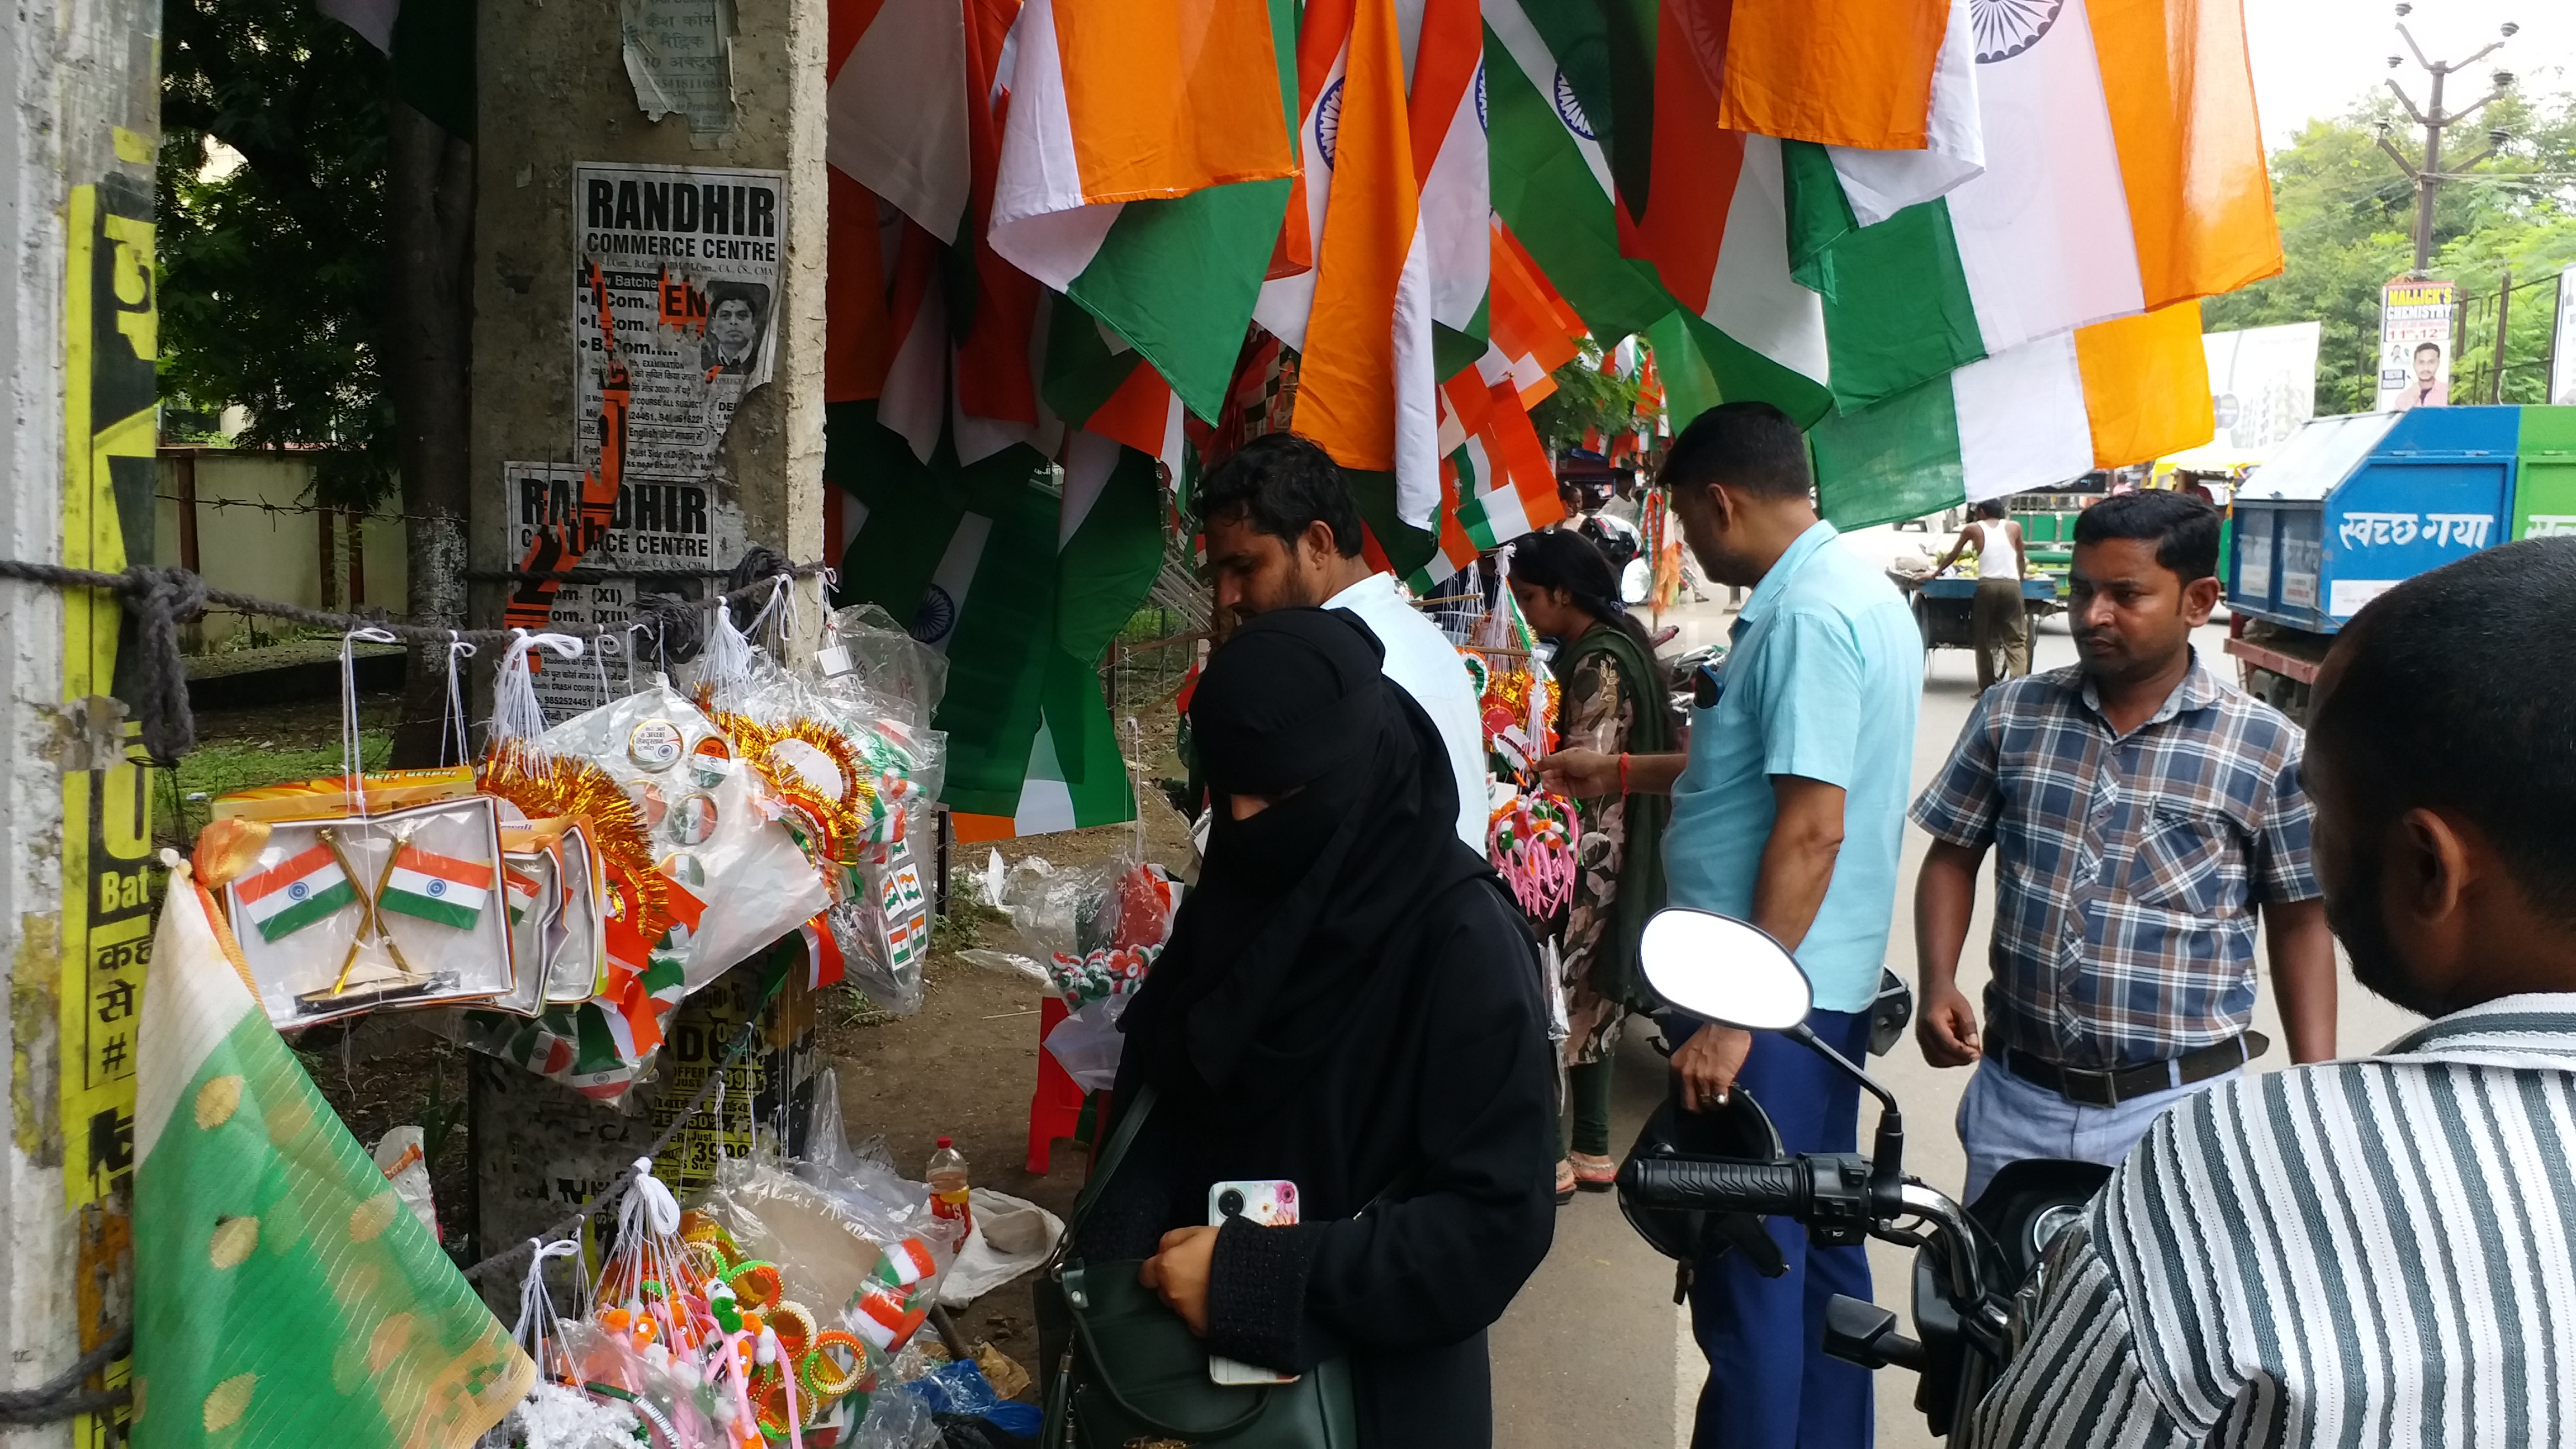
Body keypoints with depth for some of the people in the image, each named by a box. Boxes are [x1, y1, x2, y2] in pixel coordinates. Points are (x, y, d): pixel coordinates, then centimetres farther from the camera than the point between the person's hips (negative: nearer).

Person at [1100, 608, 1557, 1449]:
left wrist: (1261, 1275, -25)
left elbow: (1501, 1216, -22)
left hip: (1373, 1381, -5)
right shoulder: (1237, 893, -2)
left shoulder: (1464, 940, -21)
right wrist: (1121, 1263, -14)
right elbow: (1162, 1099, 3)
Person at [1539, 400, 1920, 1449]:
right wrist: (1625, 774, 28)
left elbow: (1812, 828, -25)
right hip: (1828, 984, 10)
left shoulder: (1806, 617, -19)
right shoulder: (1858, 592, 13)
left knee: (1746, 1269, 0)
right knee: (1815, 1246, 19)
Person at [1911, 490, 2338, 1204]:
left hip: (2179, 1106, -2)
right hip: (2017, 1094, 3)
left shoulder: (2266, 747, -5)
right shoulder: (2011, 715, 1)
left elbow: (2300, 922, 2)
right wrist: (1938, 985, -6)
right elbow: (1953, 857, 9)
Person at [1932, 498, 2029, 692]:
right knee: (2015, 640, 1)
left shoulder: (1973, 529, 9)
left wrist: (1935, 572, 34)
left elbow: (1952, 556, 19)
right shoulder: (2014, 527, 12)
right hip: (2011, 586, 1)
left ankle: (1987, 688, 10)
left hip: (1987, 586, -1)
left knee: (1984, 639, 10)